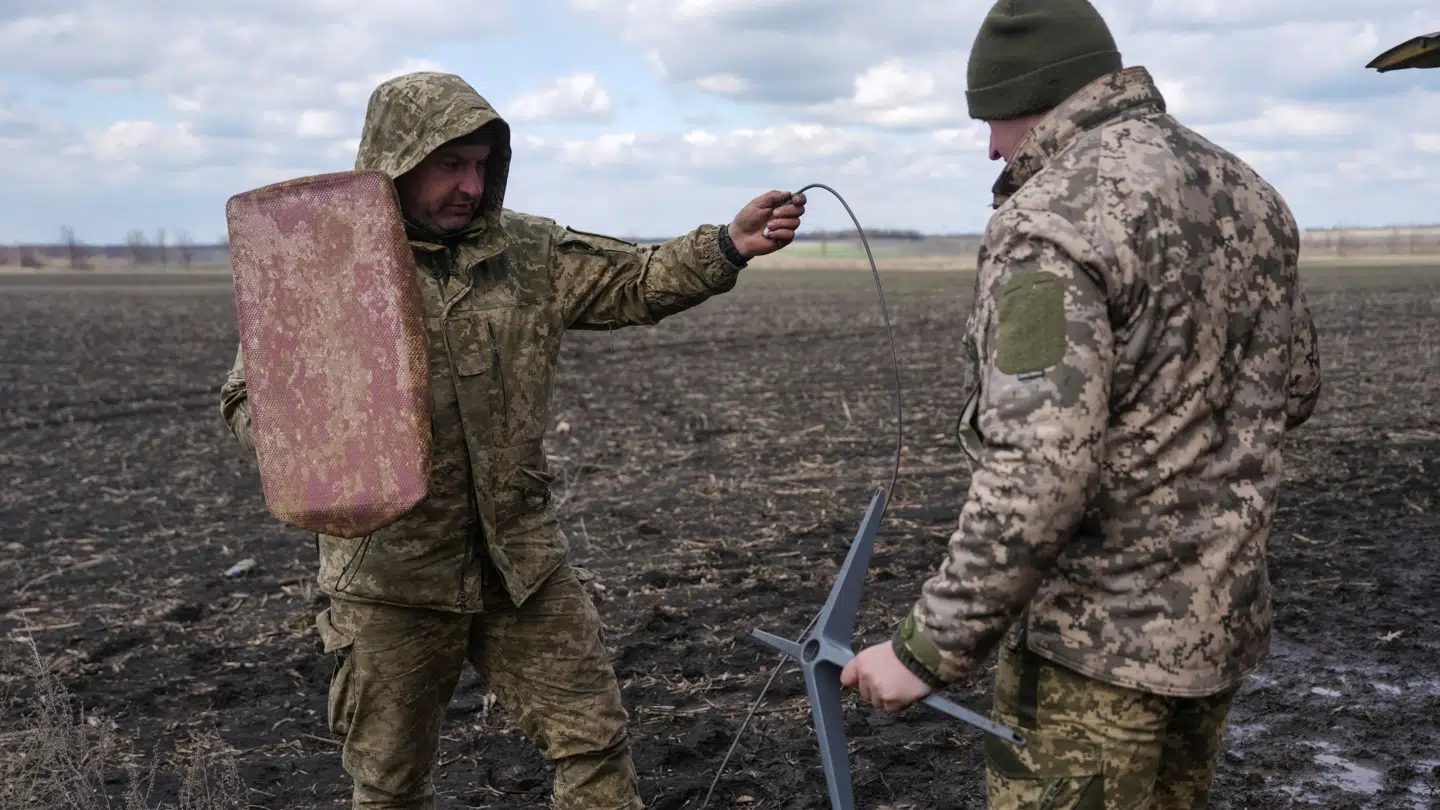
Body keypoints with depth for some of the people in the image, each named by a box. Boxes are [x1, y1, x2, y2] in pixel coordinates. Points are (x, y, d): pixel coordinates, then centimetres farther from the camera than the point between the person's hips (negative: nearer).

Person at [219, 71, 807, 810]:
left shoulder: (529, 253, 4)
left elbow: (637, 281, 3)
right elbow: (248, 396, -3)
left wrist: (730, 245, -14)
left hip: (523, 562, 3)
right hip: (391, 578, -2)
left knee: (593, 741, 8)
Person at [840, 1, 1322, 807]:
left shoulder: (1053, 221, -20)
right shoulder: (1248, 193, 6)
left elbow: (1039, 475, -26)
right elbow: (1295, 385, 16)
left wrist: (930, 648, -19)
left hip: (1101, 635, -8)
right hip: (1225, 617, 8)